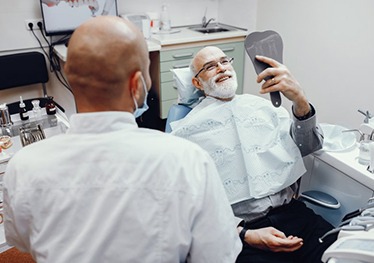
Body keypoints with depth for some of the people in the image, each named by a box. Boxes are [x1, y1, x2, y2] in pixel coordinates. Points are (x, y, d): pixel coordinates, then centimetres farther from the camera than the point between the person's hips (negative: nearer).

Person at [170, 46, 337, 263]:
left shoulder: (262, 105, 12)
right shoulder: (188, 130, 1)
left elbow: (308, 147, 5)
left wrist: (299, 99, -14)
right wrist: (245, 235, -12)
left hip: (290, 212, 4)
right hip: (236, 229, -3)